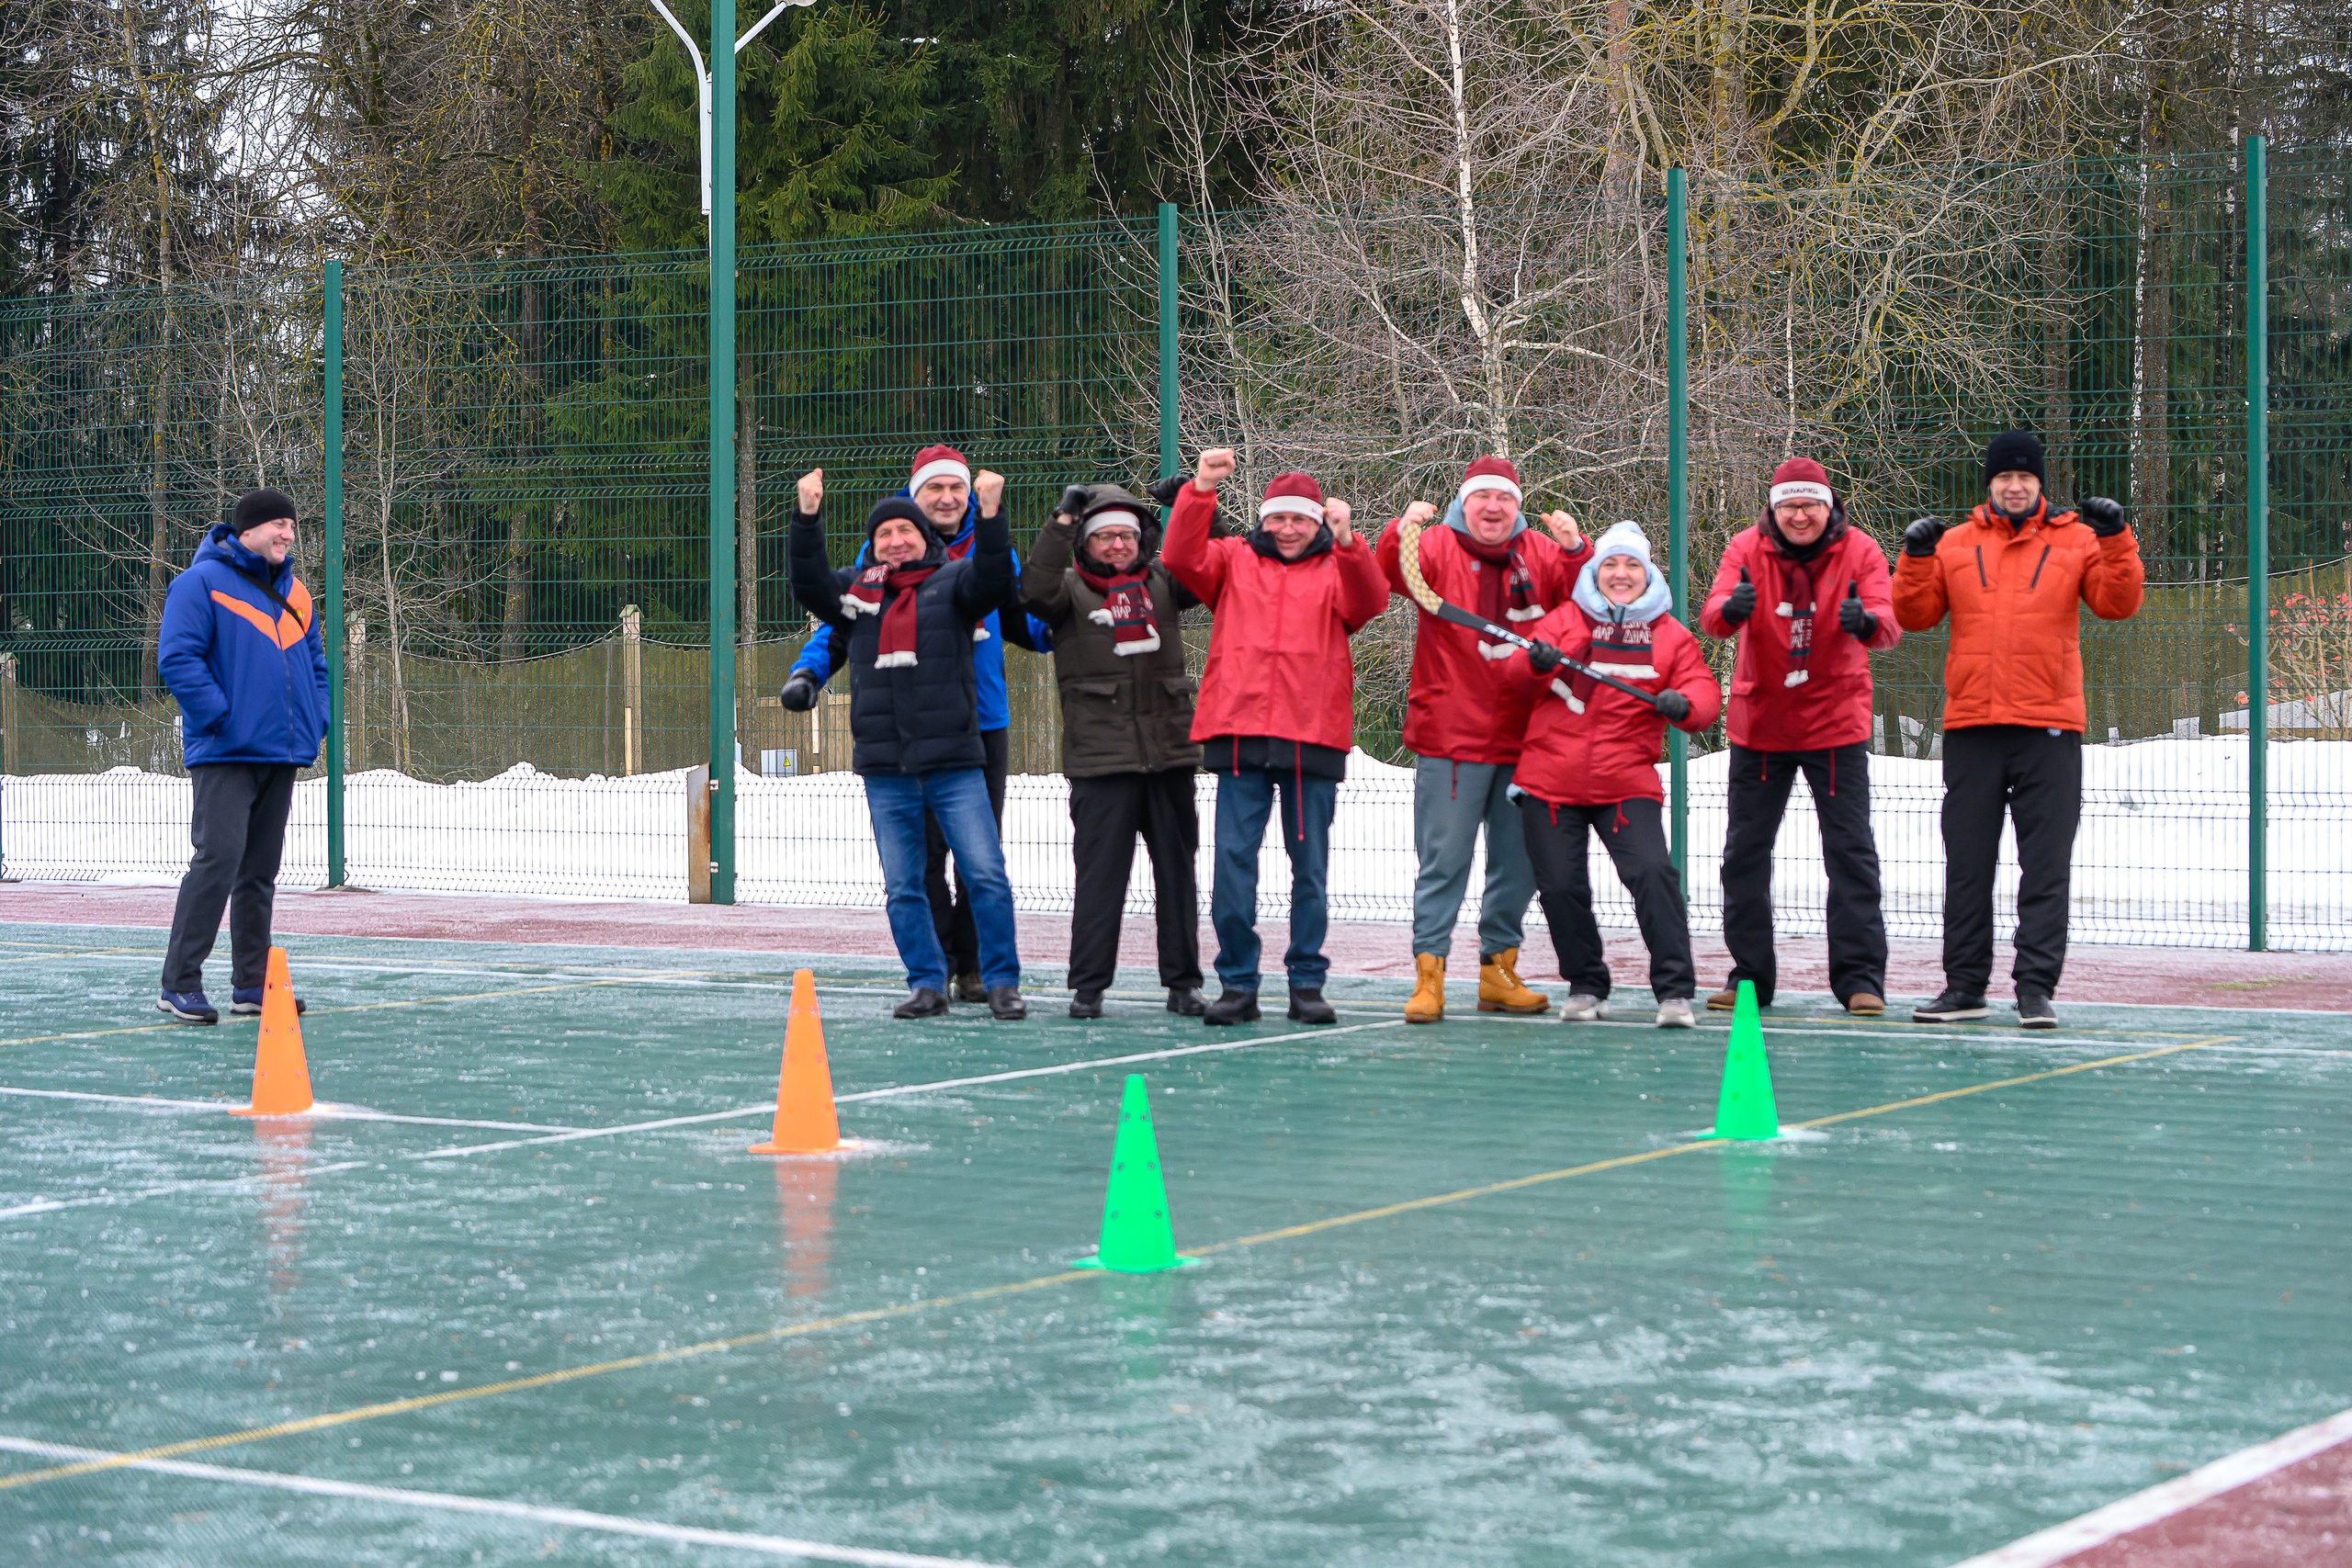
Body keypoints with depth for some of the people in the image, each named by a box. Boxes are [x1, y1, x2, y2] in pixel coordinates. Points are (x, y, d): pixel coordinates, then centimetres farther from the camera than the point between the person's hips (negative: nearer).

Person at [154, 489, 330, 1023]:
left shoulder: (295, 593, 17)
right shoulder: (203, 583, -7)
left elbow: (315, 663, 25)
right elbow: (177, 659, -14)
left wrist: (315, 720, 9)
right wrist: (222, 716, -17)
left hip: (280, 756, 8)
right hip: (224, 755, -8)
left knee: (261, 870, 11)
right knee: (218, 858, -16)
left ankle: (253, 984, 17)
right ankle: (179, 984, -12)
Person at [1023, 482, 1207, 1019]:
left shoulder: (1160, 584, 13)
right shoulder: (1071, 590, 3)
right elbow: (1036, 590, -17)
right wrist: (1062, 519, -18)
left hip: (1170, 753, 3)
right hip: (1101, 756, -3)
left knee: (1177, 869, 7)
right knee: (1101, 869, -4)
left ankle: (1182, 981, 14)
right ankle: (1088, 985, 2)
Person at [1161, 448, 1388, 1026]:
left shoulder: (1337, 567, 10)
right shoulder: (1234, 560, 13)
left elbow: (1369, 603, -9)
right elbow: (1181, 558, -3)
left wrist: (1347, 543, -26)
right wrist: (1201, 488, -15)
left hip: (1314, 738, 0)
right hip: (1240, 733, 0)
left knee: (1310, 864, 4)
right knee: (1233, 858, -3)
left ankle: (1307, 983, 11)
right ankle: (1238, 983, 3)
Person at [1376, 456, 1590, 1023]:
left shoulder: (1541, 554, 10)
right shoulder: (1439, 548, 0)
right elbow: (1391, 575, -19)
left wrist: (1575, 550, -20)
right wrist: (1400, 533, -39)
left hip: (1523, 738, 4)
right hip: (1451, 739, -4)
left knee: (1518, 862, 10)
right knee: (1444, 860, -5)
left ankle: (1498, 971, 21)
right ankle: (1428, 974, -2)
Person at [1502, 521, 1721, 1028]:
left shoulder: (1670, 635, 9)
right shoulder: (1566, 618, 8)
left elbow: (1704, 691, 1)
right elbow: (1516, 668, -2)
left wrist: (1684, 704, -22)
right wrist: (1536, 662, -26)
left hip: (1627, 782, -1)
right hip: (1551, 782, 1)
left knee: (1652, 873, -17)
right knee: (1561, 887, -1)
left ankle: (1675, 992, -13)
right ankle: (1586, 988, 19)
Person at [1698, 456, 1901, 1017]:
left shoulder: (1859, 551, -7)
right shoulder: (1746, 549, -5)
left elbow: (1889, 627, -20)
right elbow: (1711, 616, -20)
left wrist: (1866, 622, -44)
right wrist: (1730, 609, -45)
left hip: (1836, 723, -1)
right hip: (1759, 722, 1)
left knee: (1851, 850, -4)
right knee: (1744, 850, 4)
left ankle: (1860, 976, 1)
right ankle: (1749, 975, 14)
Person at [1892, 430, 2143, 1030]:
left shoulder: (2076, 540, 6)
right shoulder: (1954, 544, 10)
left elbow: (2118, 603, -3)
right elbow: (1915, 615, 6)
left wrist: (2115, 540, -14)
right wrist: (1916, 558, -8)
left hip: (2049, 730, -2)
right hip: (1970, 727, 2)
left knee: (2046, 867, -3)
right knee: (1967, 864, 6)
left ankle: (2036, 988, -1)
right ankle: (1965, 986, 13)